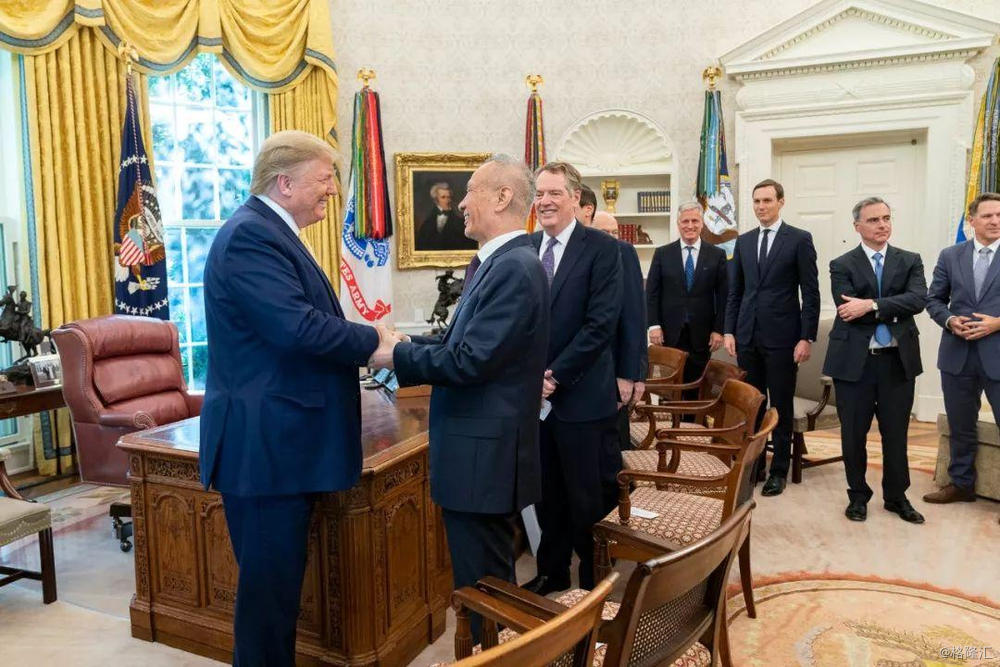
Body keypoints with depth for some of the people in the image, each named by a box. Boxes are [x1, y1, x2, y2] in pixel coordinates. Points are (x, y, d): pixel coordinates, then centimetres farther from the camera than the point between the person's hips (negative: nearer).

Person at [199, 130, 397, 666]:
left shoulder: (271, 232, 15)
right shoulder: (251, 235, -17)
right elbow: (298, 326, -27)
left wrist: (363, 345, 4)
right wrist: (373, 341, -13)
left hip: (280, 441, 10)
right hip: (263, 444, -10)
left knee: (279, 576, 19)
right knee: (269, 579, 2)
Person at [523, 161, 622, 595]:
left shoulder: (601, 249, -7)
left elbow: (601, 324, -14)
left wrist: (554, 375, -15)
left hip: (582, 395, -5)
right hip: (533, 393, 5)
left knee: (587, 496, 6)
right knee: (547, 493, 16)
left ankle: (594, 581, 25)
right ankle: (552, 572, 34)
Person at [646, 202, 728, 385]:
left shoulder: (717, 255, 4)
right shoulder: (662, 254, 4)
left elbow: (723, 296, 4)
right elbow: (652, 292, 3)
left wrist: (719, 330, -2)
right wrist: (654, 325, -5)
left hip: (702, 335, 0)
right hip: (670, 333, 0)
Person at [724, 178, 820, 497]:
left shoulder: (800, 239, -2)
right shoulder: (743, 241, 11)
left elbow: (811, 293, -4)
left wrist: (807, 338, -9)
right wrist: (729, 330, 5)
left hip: (782, 337, -4)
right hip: (747, 336, 4)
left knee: (781, 406, 5)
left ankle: (778, 471, 16)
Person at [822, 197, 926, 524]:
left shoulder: (910, 261, 7)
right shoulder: (842, 265, 0)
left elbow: (918, 299, -12)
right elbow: (849, 311, -13)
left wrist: (872, 305, -20)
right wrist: (893, 311, -12)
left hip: (898, 360, 2)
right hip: (855, 360, -2)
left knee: (896, 433, 11)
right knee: (853, 433, 8)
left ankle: (896, 496, 28)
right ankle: (858, 495, 25)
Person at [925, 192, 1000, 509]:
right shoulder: (950, 256, 7)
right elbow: (934, 299, 10)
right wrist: (949, 320, -9)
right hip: (957, 355, 3)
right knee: (960, 426, 16)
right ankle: (961, 484, 32)